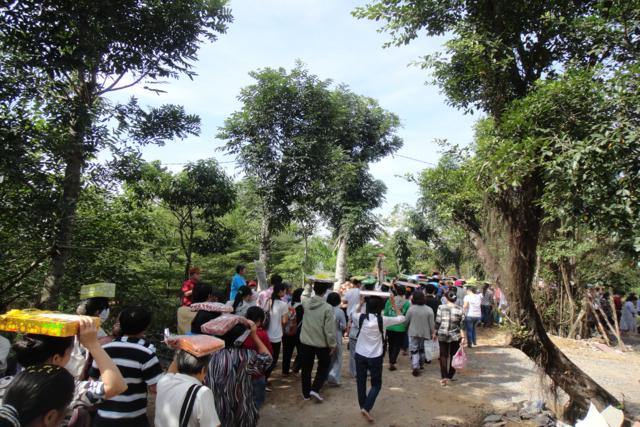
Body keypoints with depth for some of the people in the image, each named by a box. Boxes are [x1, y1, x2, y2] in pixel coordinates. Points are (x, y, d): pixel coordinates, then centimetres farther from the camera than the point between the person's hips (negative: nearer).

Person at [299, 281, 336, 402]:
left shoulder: (305, 303, -10)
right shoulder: (327, 308, -23)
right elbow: (330, 329, -20)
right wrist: (332, 344, -7)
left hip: (305, 342, 3)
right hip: (322, 343, -3)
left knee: (306, 368, 17)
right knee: (323, 366, 21)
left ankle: (306, 393, 28)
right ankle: (315, 389, 9)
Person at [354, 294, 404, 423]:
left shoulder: (361, 317, -9)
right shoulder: (382, 320, -15)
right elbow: (401, 318, -1)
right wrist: (393, 303, 4)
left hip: (360, 355, 3)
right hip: (375, 357, -2)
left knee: (361, 383, 16)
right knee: (376, 384, 12)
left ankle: (362, 407, 28)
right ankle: (366, 408, -2)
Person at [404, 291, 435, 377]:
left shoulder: (411, 309, -14)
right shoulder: (429, 310, -11)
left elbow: (406, 321, -4)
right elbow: (432, 324, -7)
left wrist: (406, 328, 17)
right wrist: (432, 333, 6)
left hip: (413, 333, -2)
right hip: (424, 333, 2)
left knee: (414, 350, 3)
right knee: (422, 349, 22)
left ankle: (415, 367, -11)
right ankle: (421, 364, 37)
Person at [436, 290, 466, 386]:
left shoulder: (441, 307, -7)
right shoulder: (460, 309, -4)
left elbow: (437, 322, -4)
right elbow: (461, 325, -6)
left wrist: (435, 333, 7)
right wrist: (463, 337, -2)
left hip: (442, 335, -1)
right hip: (455, 336, 1)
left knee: (443, 355, 8)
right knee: (453, 356, 15)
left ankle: (443, 377, -1)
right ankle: (450, 376, 22)